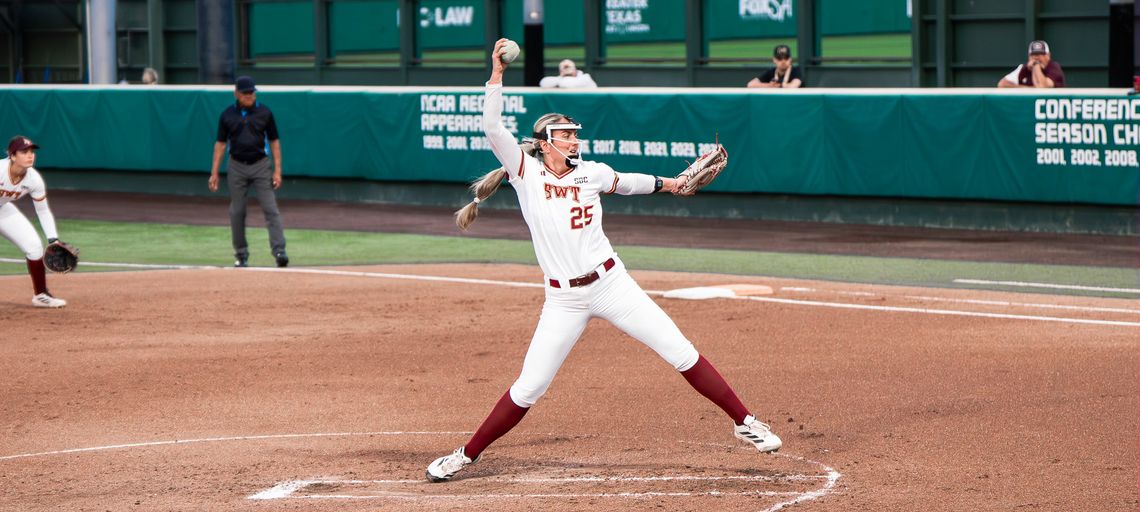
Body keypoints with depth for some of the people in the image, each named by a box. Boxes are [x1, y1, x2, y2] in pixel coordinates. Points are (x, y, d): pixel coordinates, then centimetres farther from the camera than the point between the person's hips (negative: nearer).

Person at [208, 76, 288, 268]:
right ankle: (241, 255, 15)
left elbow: (274, 142, 3)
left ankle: (279, 251, -16)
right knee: (236, 212, 5)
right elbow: (220, 143, 7)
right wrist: (214, 172, 2)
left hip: (260, 165, -2)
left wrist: (277, 170, -5)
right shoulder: (227, 114, 3)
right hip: (236, 167, 2)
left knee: (271, 209, -10)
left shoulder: (264, 113, 0)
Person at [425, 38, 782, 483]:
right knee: (527, 389, -2)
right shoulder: (526, 172, -1)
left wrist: (669, 184, 37)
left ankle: (744, 422, 9)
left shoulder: (591, 173, 7)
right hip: (563, 300, -2)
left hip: (611, 283, 2)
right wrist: (497, 72, -16)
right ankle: (468, 455, 15)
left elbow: (625, 183, 29)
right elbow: (492, 128, -12)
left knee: (681, 353, -1)